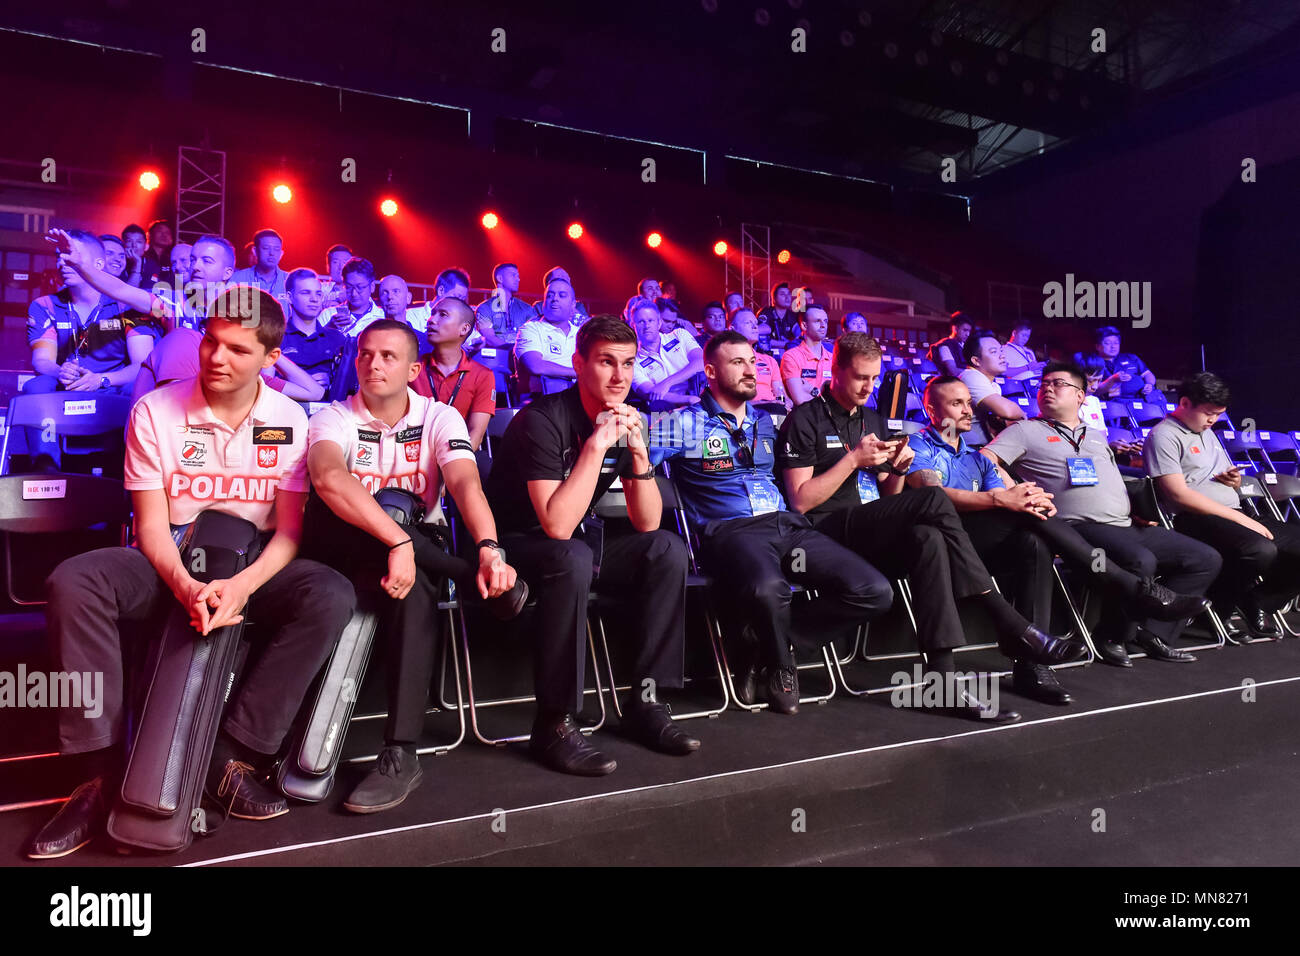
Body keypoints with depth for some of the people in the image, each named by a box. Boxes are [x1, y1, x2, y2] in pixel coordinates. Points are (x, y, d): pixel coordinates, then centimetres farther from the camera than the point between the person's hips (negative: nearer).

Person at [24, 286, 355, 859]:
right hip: (171, 567, 1)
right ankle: (106, 768, -20)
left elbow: (288, 530, -6)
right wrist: (186, 587, -27)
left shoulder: (289, 420, -3)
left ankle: (235, 757, -22)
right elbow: (151, 524, -7)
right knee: (73, 583, -28)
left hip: (256, 567, 0)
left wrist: (241, 587, -26)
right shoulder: (155, 411, -4)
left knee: (330, 595, -30)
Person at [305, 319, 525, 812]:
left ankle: (401, 754, -33)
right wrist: (398, 540, -42)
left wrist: (488, 547, -39)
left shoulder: (439, 418, 0)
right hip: (348, 552, 0)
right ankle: (495, 581, -26)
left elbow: (466, 483, -18)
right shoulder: (333, 418, -3)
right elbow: (328, 479, -27)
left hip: (420, 549, 0)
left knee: (413, 581, -35)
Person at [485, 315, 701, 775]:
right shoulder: (543, 419, -23)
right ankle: (554, 724, -23)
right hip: (516, 543, -7)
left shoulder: (626, 421, -2)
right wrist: (595, 446, -31)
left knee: (667, 550, -11)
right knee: (573, 560, -37)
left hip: (580, 538, 7)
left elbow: (647, 524, -5)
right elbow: (557, 526, -32)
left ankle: (645, 701, -7)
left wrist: (639, 452, -18)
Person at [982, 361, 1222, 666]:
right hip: (1080, 526, -7)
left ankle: (1153, 632, 0)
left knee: (1206, 558, -1)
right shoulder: (1025, 431, 9)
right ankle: (1112, 637, -11)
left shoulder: (1098, 436, 29)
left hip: (1128, 526, 8)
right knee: (1140, 561, -34)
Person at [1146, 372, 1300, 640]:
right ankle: (1224, 599, -4)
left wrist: (1234, 479, 6)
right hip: (1195, 519, -9)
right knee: (1262, 551, -34)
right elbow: (1179, 495, -15)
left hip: (1235, 515, 9)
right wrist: (1240, 518, -16)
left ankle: (1257, 603, 6)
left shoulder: (1207, 433, 25)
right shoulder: (1164, 436, -5)